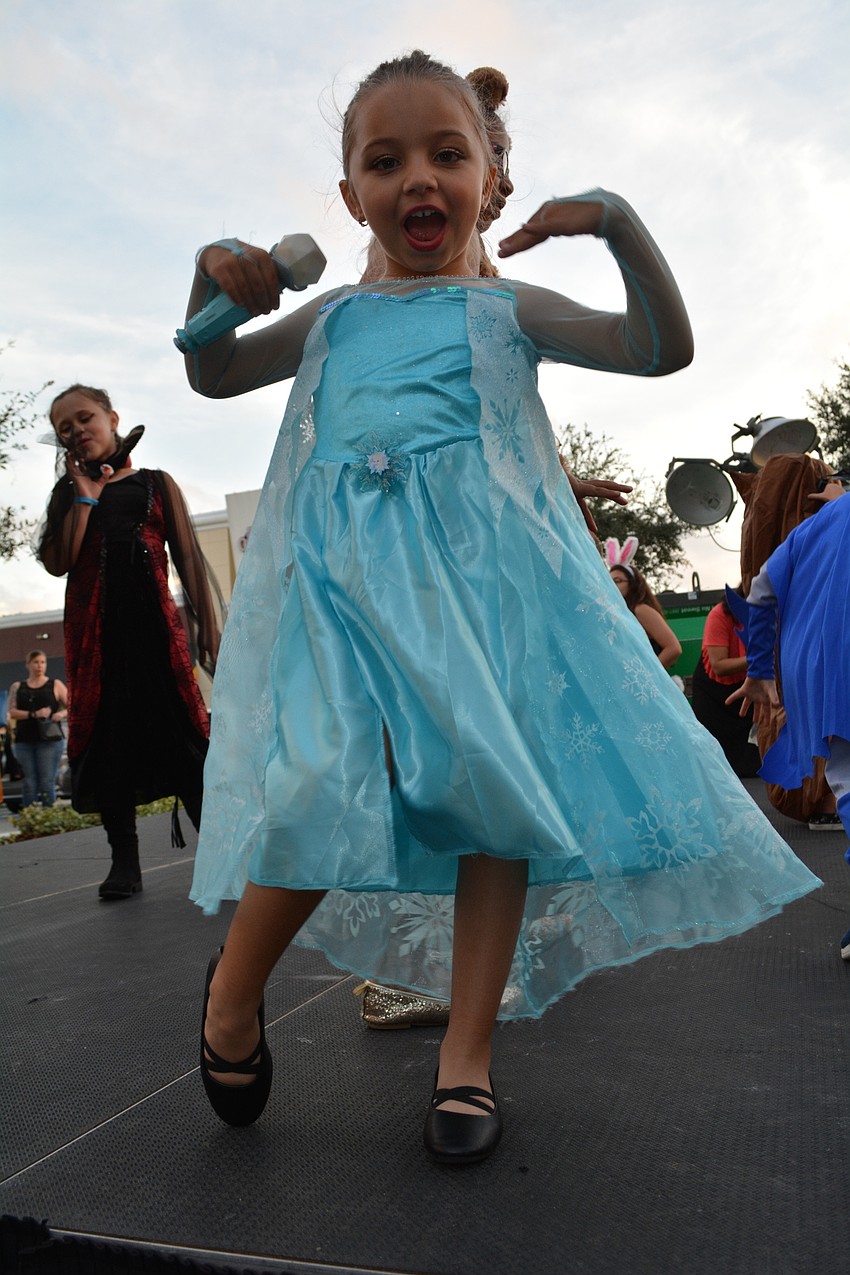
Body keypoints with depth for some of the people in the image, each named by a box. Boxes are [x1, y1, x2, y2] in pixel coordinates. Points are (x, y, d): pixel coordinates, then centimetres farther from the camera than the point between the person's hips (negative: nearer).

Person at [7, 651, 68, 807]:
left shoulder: (55, 685, 9)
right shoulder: (17, 687, 14)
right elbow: (12, 712, 2)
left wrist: (62, 714, -15)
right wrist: (33, 714, -14)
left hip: (49, 740, -2)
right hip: (24, 741, 2)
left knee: (47, 783, -6)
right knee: (29, 783, 1)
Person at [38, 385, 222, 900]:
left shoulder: (157, 484, 9)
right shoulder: (69, 493, 13)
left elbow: (190, 559, 5)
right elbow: (58, 562, -2)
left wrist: (210, 631, -3)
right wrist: (86, 496, -2)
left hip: (154, 620, -2)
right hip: (94, 629, 2)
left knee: (181, 732, -7)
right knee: (107, 737, 1)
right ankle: (125, 861, 8)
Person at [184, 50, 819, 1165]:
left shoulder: (505, 310, 14)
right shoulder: (329, 319, 21)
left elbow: (663, 347, 5)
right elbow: (213, 374, 34)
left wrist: (618, 221, -6)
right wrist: (212, 278, 17)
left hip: (477, 571, 0)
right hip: (343, 571, 0)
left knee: (497, 783, -5)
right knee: (331, 786, -20)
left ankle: (467, 1049, 12)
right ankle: (233, 991, 8)